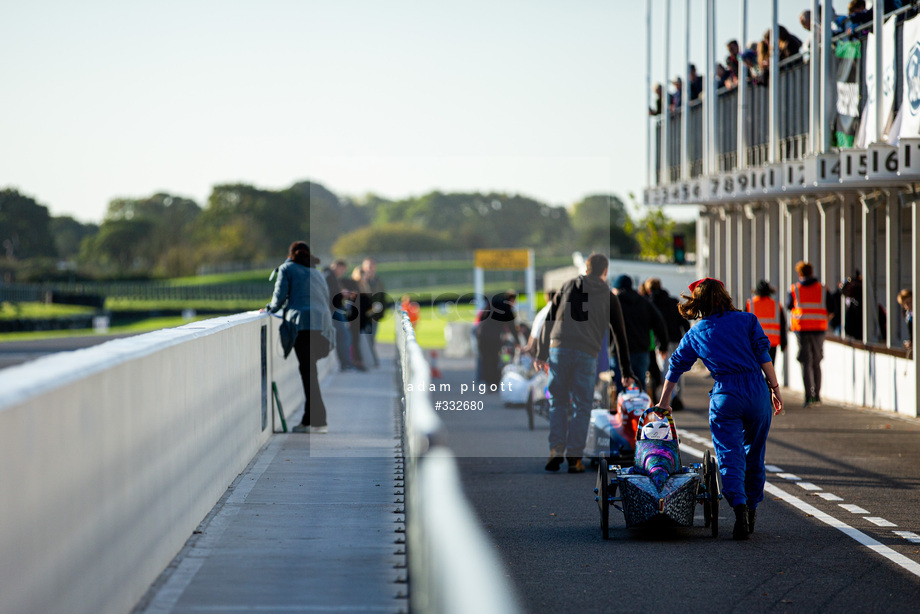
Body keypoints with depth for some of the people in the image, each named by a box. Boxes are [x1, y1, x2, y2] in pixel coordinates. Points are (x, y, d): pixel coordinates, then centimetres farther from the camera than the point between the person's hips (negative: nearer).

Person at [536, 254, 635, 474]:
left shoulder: (568, 286, 17)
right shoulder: (609, 298, 13)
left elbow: (549, 321, 15)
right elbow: (620, 335, 15)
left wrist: (542, 352, 18)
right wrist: (626, 371, 20)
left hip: (559, 349, 1)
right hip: (586, 355, -1)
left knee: (558, 403, 11)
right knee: (581, 408, 5)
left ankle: (556, 449, -5)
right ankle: (574, 457, -1)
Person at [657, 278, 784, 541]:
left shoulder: (694, 334, 13)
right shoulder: (746, 320, 9)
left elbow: (675, 368, 21)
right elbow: (763, 354, 0)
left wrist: (663, 403, 33)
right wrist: (775, 388, 2)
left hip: (724, 395, -1)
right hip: (756, 389, 1)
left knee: (730, 455, -5)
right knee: (754, 454, 13)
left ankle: (739, 506, -27)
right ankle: (751, 511, 16)